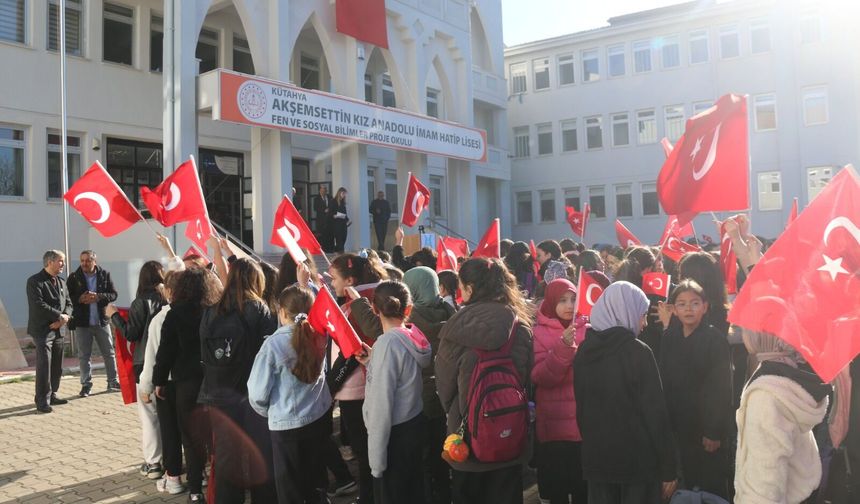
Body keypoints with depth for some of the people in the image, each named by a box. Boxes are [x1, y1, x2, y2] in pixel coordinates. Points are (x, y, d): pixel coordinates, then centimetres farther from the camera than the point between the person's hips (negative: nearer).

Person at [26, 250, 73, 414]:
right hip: (42, 330, -7)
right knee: (44, 366, -7)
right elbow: (38, 305, -20)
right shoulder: (35, 281, -10)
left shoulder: (61, 282, 15)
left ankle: (52, 395, 23)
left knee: (57, 367, 12)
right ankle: (42, 402, -1)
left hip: (58, 330, 8)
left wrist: (65, 317, -7)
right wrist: (59, 316, -16)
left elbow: (68, 303, 13)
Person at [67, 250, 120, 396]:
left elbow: (113, 295, -2)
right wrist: (80, 299, -21)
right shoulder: (74, 278, -1)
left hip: (101, 321, 1)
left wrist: (98, 297, -19)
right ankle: (86, 385, 16)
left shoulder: (104, 275, 1)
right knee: (84, 355, 6)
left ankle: (112, 382, 18)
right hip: (82, 322, -1)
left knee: (109, 353, 8)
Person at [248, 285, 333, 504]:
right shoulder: (318, 336, -7)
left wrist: (268, 412, 5)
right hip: (319, 418, 5)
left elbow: (258, 393, -15)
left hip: (287, 425, -5)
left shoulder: (274, 343, -20)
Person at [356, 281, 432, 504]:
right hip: (413, 424, 8)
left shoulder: (388, 343, -21)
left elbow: (382, 403, -23)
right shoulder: (413, 337, 1)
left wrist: (376, 456, -18)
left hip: (395, 433, -8)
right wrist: (373, 362, 7)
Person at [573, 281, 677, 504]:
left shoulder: (584, 350, 3)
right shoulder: (638, 352, -14)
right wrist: (668, 468, -7)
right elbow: (655, 412, -13)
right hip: (638, 459, -5)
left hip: (595, 456, 5)